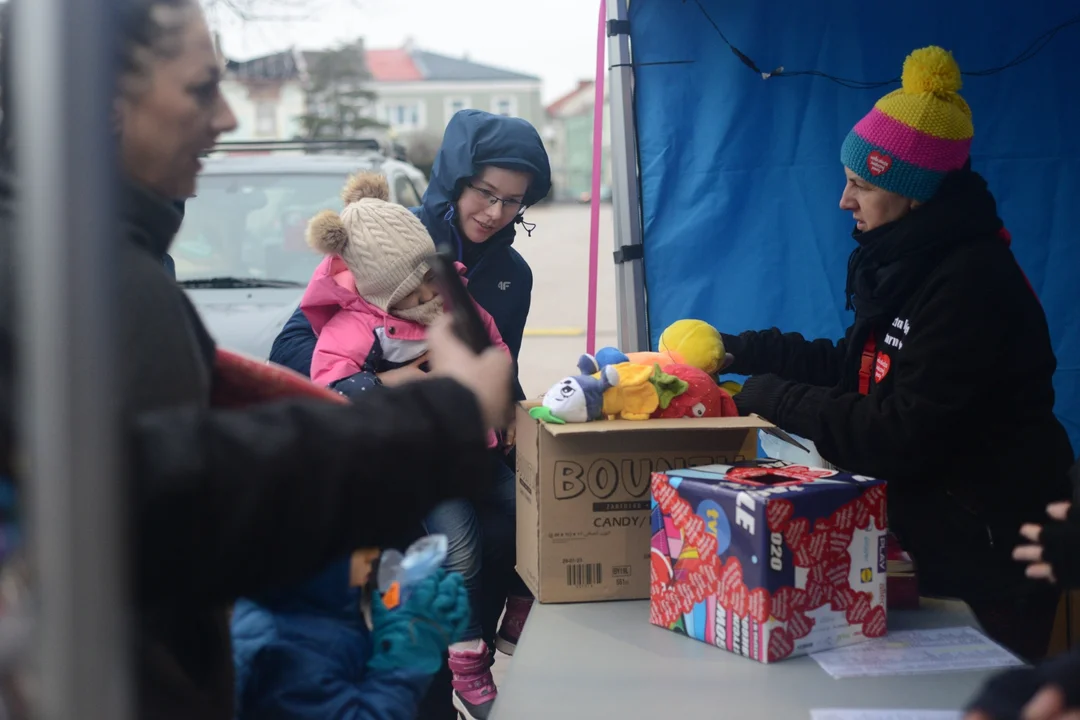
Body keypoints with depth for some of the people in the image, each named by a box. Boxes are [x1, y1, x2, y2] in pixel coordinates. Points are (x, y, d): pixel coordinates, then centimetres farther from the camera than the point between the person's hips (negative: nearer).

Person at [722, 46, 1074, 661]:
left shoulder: (971, 284, -26)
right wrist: (737, 352, 9)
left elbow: (898, 436, -29)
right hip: (935, 540, 10)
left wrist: (773, 396, -19)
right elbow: (852, 365, 14)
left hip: (988, 569, -9)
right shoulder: (912, 262, 5)